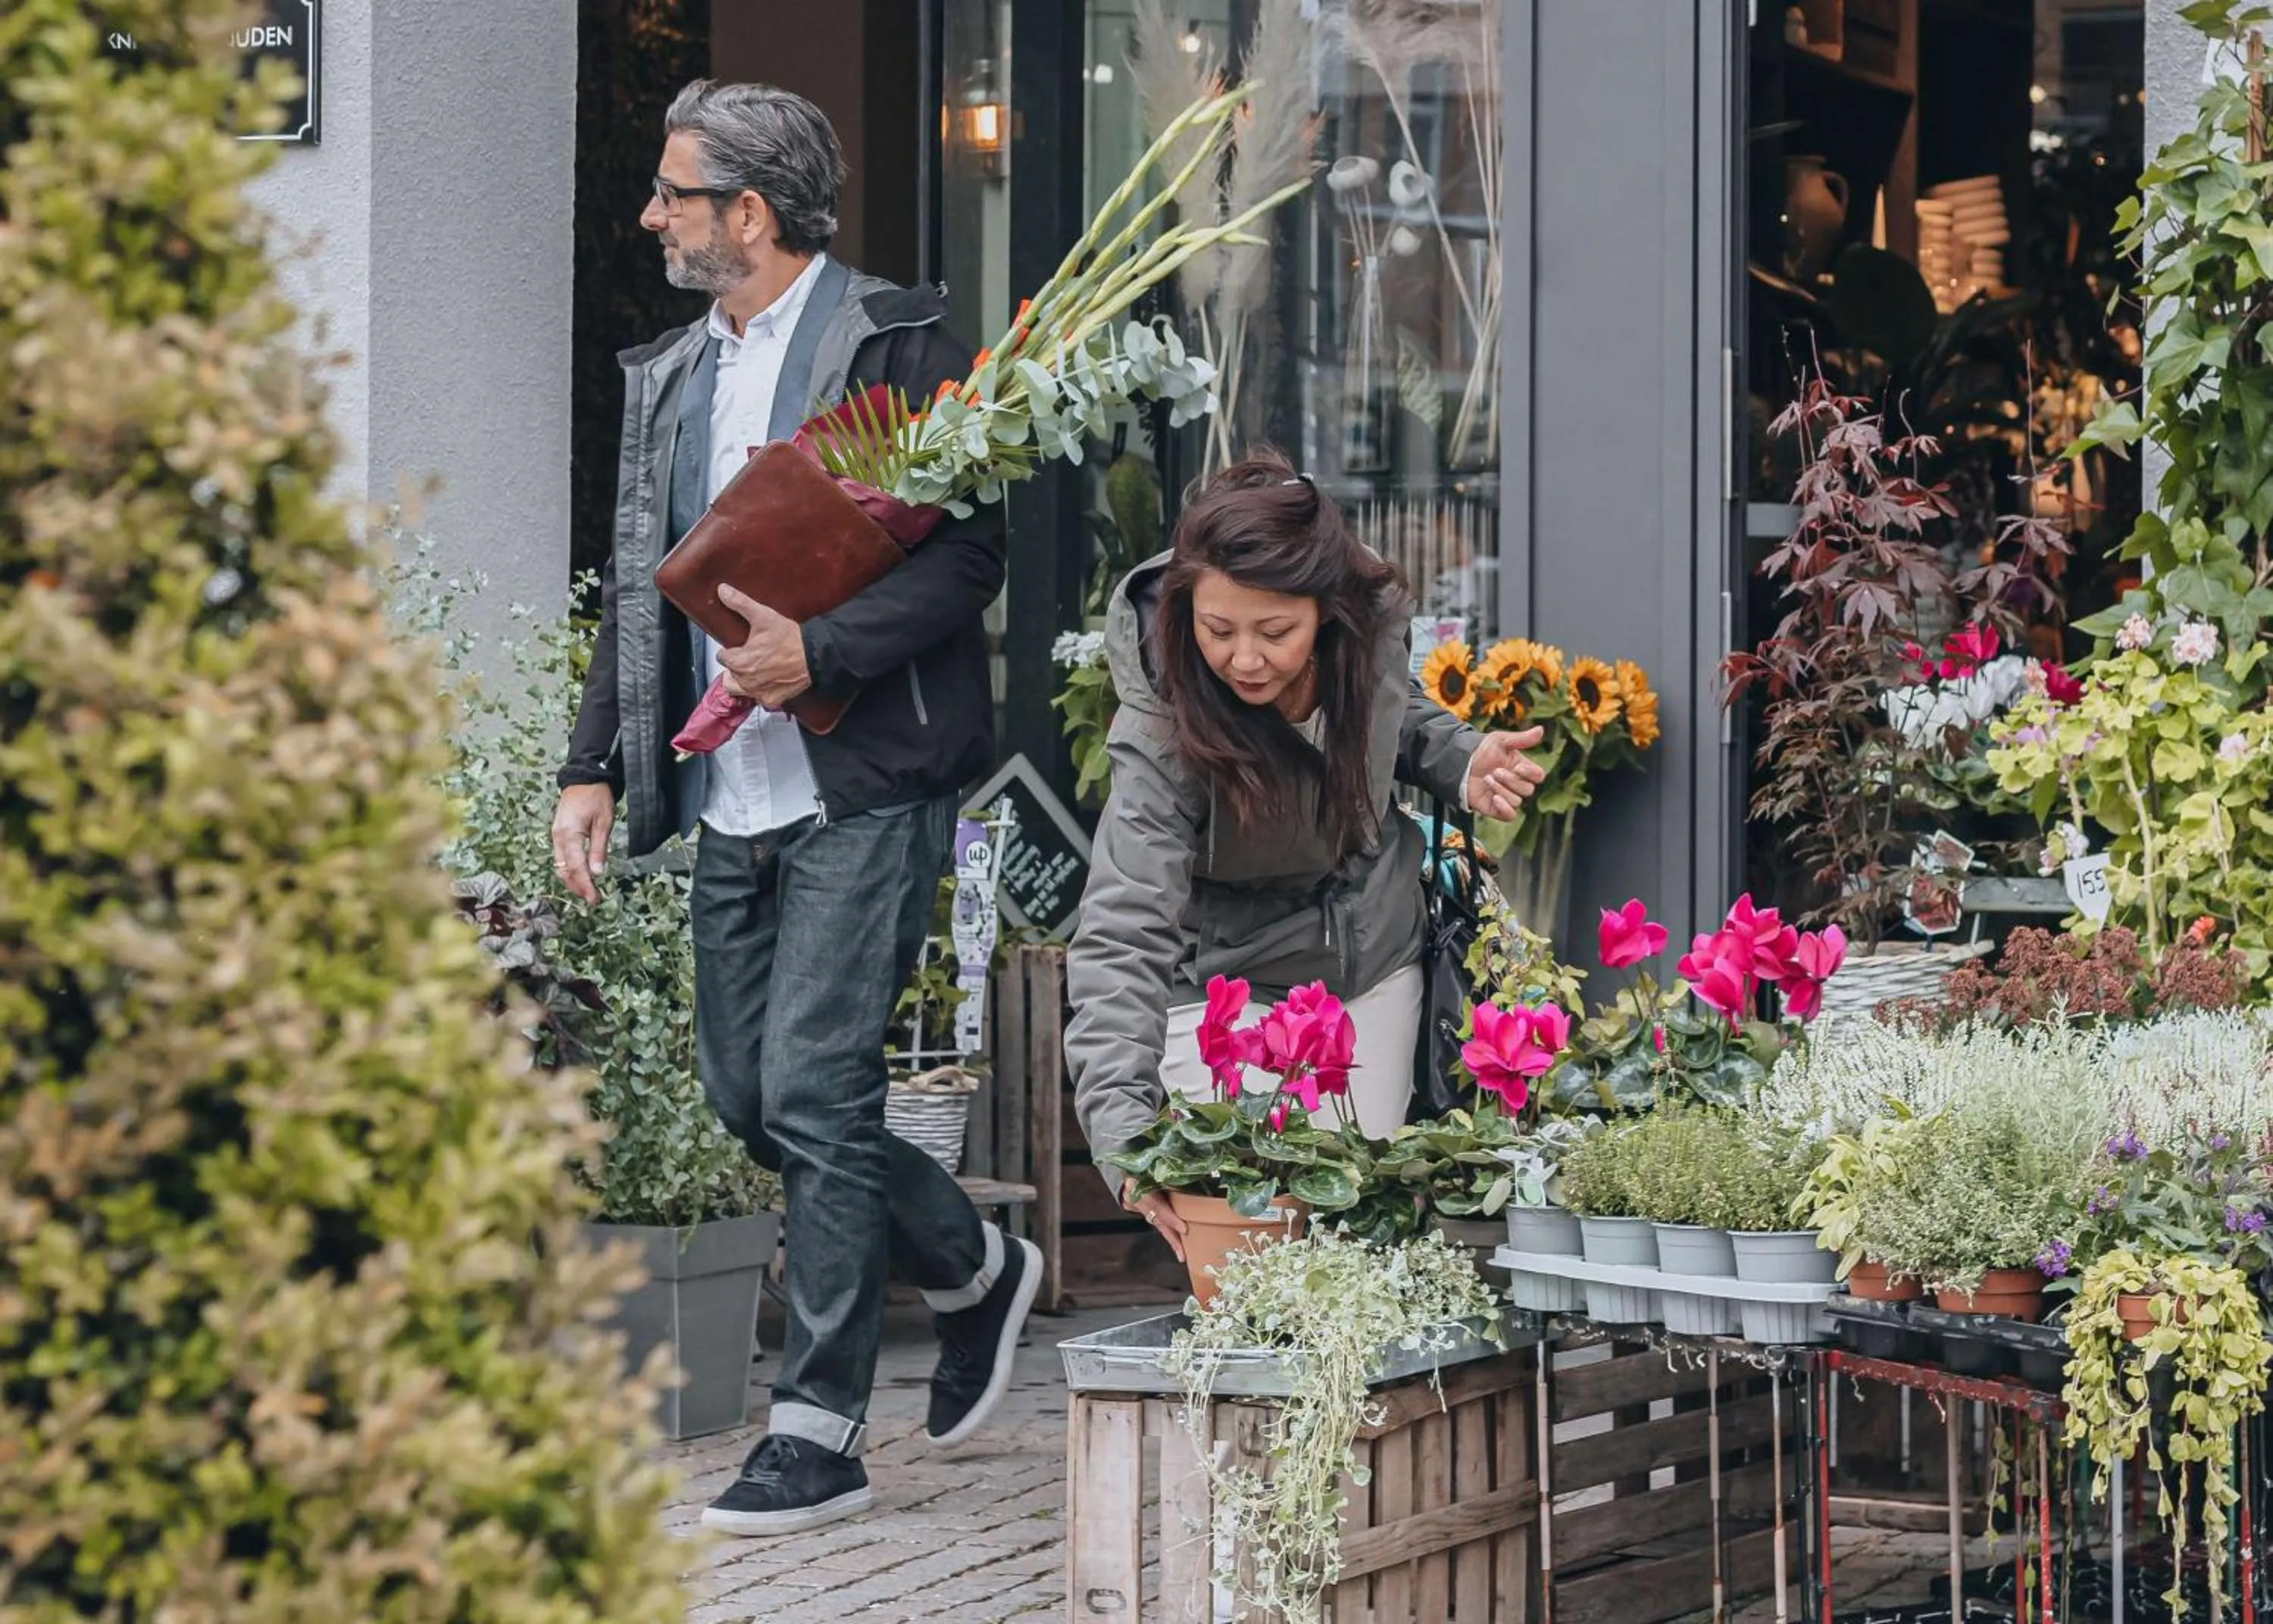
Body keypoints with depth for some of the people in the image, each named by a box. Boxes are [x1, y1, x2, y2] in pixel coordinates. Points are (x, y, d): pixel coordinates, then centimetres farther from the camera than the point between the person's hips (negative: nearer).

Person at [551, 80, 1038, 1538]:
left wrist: (818, 652, -21)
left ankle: (819, 1434, -3)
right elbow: (640, 590, 19)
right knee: (748, 1100, 9)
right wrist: (594, 766, 9)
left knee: (814, 1092, -10)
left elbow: (969, 553, -11)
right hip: (735, 801, 8)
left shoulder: (897, 345, -6)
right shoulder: (667, 377, 17)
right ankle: (979, 1271, 31)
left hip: (866, 789, -8)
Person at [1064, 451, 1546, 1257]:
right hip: (1228, 981, -4)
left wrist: (1465, 764, -14)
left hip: (1372, 963, 4)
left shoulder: (1376, 622, -19)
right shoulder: (1161, 734, -32)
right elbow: (1123, 933, -37)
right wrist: (1124, 1131, -49)